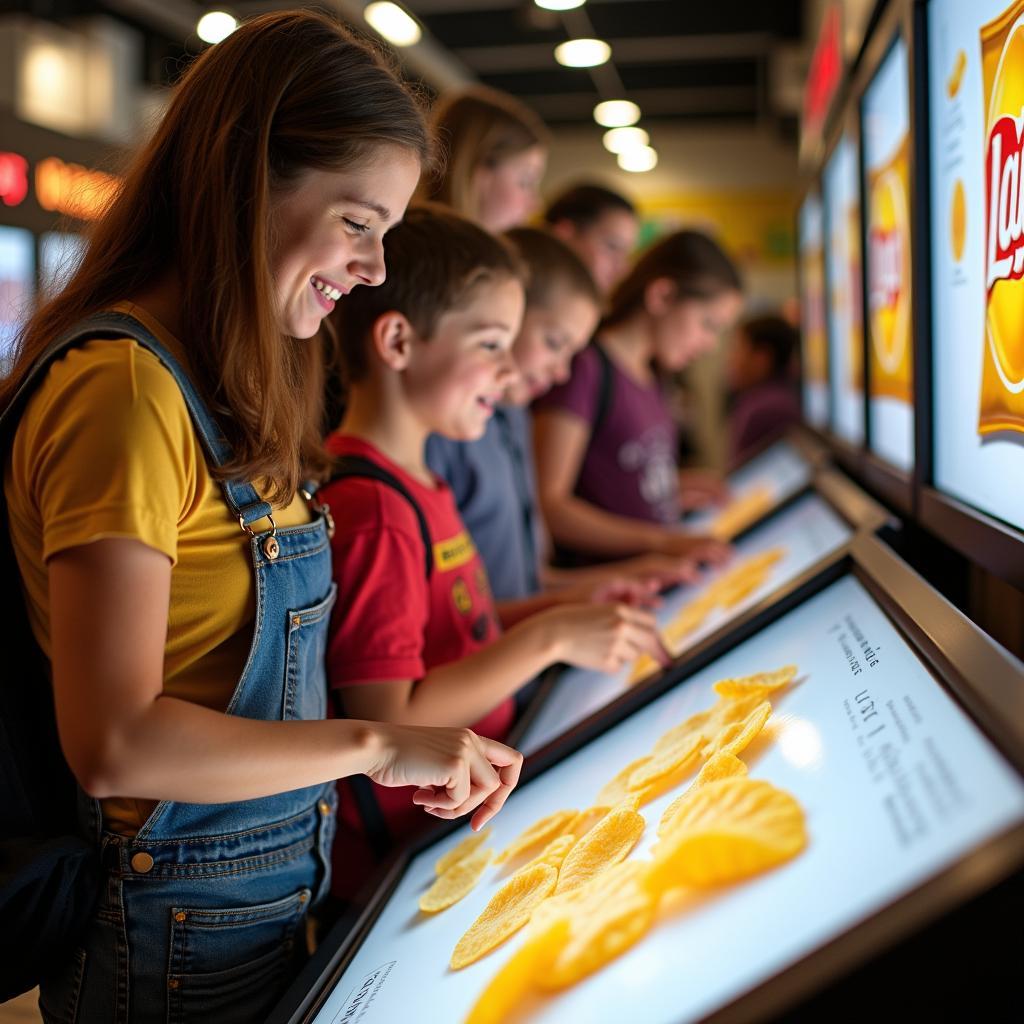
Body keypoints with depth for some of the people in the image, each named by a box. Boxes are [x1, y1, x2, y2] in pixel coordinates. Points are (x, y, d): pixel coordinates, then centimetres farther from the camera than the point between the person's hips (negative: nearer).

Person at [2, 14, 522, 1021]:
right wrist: (374, 743, -19)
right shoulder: (126, 388, -23)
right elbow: (116, 740, -27)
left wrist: (427, 750, 2)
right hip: (181, 941, -8)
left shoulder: (220, 392, 6)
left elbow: (234, 661, 6)